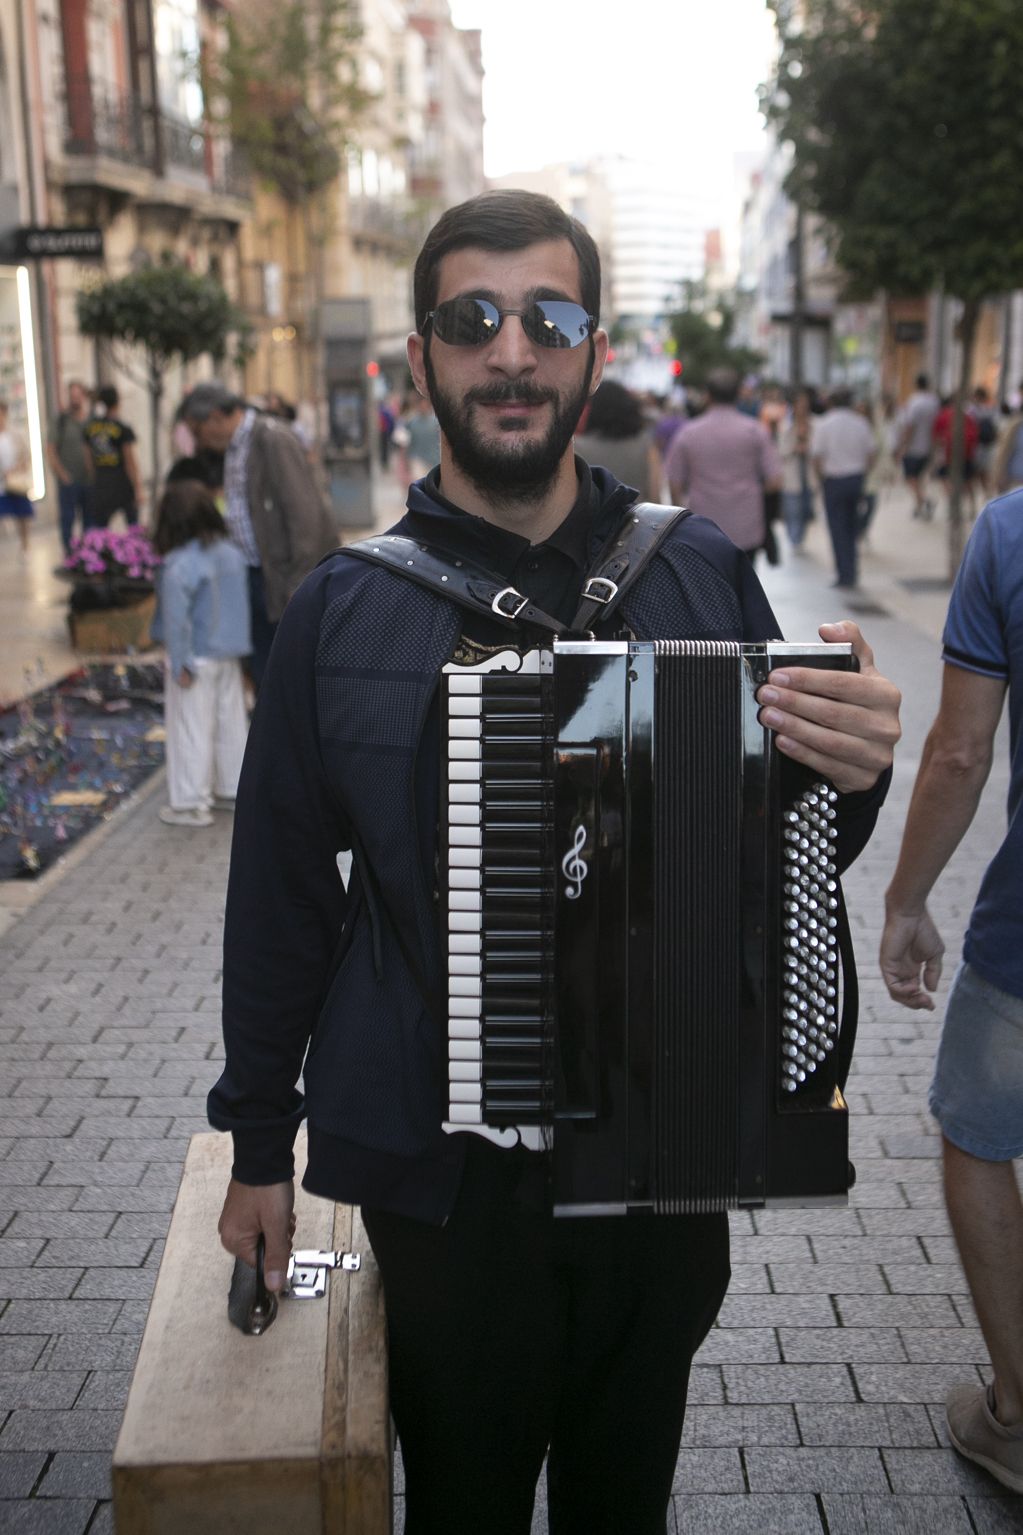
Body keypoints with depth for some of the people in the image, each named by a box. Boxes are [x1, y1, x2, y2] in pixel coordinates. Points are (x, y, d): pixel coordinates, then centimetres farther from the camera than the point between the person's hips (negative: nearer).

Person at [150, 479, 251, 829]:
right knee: (231, 723, 17)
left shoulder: (179, 565, -21)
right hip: (229, 655, 7)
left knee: (190, 729, 2)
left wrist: (180, 664, -15)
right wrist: (240, 646, 17)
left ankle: (191, 804, 8)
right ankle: (232, 790, 29)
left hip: (197, 658, -7)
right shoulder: (231, 552, 1)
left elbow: (176, 619, -21)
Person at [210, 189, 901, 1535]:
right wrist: (258, 1141, 7)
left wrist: (853, 775, -19)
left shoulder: (701, 576, -4)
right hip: (445, 1169, -1)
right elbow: (280, 892, 2)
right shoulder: (345, 611, -6)